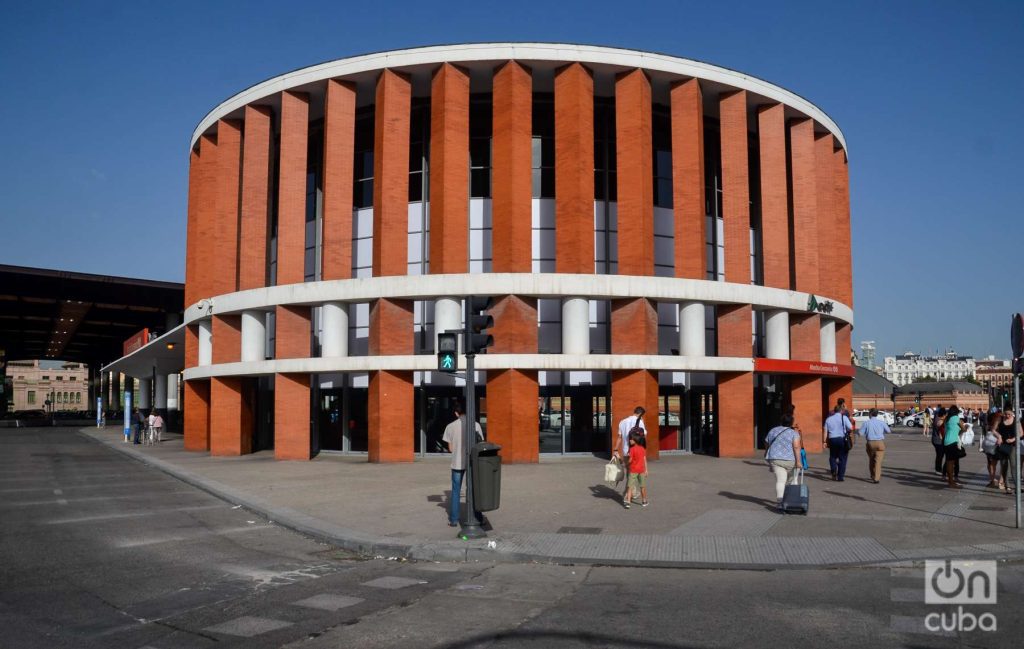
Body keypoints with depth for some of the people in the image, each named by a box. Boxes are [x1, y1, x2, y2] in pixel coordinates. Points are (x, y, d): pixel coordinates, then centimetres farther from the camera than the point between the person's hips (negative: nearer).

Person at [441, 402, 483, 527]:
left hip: (457, 462, 0)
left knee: (456, 491, 10)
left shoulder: (450, 427, -3)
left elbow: (450, 448, 0)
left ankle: (454, 520, 11)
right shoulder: (476, 425, -2)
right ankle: (478, 517, 12)